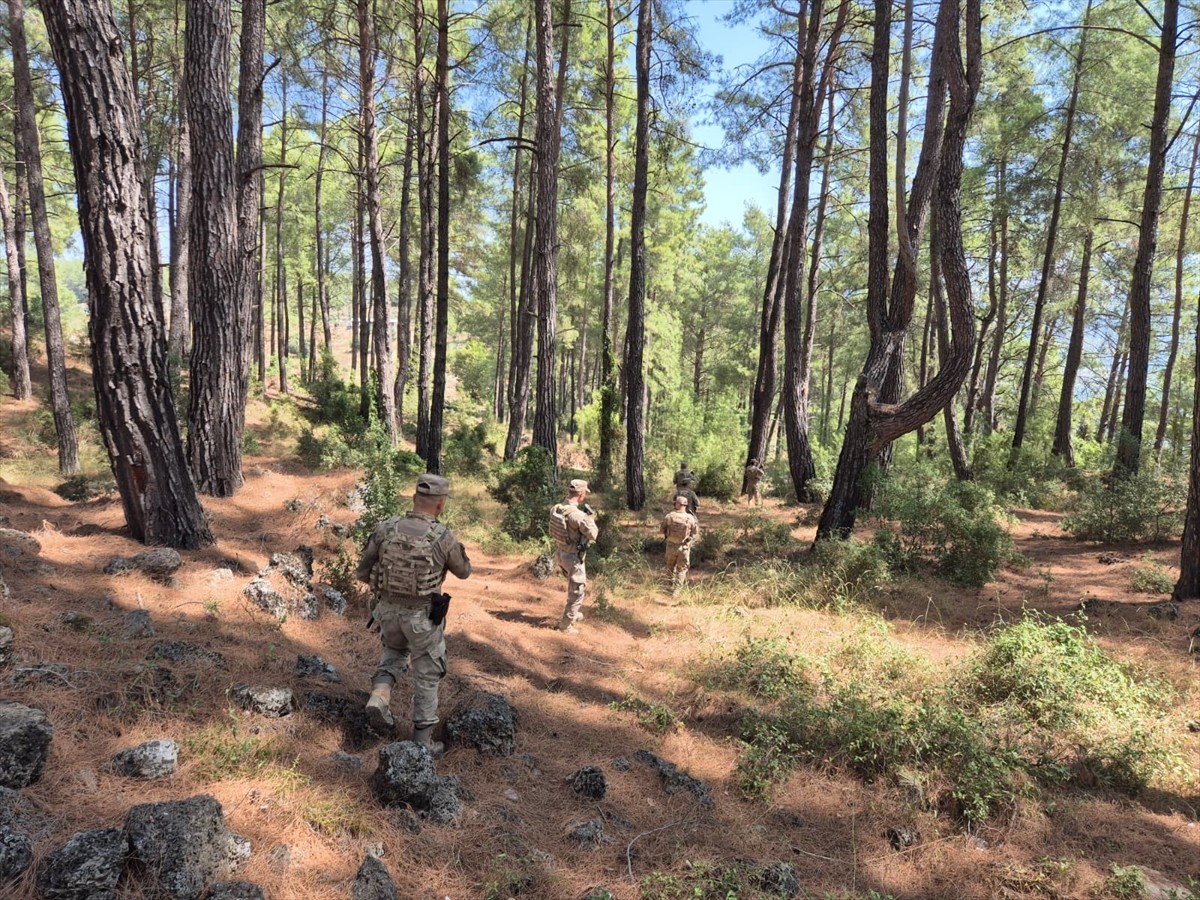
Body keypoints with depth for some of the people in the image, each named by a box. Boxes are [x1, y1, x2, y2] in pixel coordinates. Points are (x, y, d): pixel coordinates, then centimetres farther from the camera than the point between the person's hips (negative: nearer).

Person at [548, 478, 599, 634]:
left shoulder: (556, 508, -4)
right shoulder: (577, 514, -29)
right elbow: (593, 535, -19)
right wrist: (589, 516, -7)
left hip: (561, 553, 9)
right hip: (573, 557, -9)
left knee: (580, 584, 30)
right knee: (576, 592, 9)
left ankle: (575, 614, 44)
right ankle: (565, 624, 18)